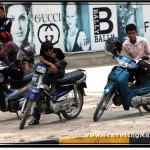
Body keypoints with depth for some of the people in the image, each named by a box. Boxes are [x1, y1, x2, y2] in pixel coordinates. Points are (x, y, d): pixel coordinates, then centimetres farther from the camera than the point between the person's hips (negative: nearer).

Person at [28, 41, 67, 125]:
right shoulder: (42, 52, -8)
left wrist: (55, 59, -23)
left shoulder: (58, 51, -11)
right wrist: (51, 64, -46)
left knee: (57, 64, -35)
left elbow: (64, 64, -8)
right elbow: (41, 59, -30)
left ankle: (53, 87, -33)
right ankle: (36, 118, -18)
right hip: (48, 72, 1)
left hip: (59, 73, -1)